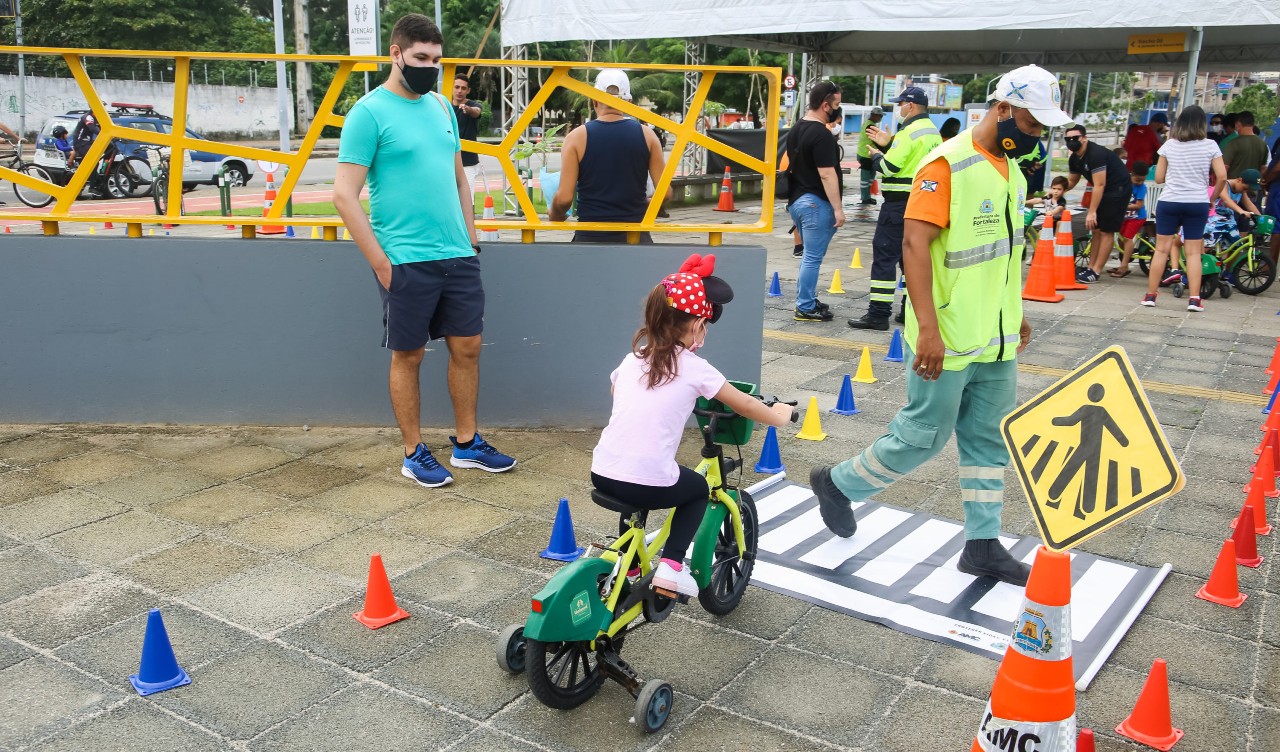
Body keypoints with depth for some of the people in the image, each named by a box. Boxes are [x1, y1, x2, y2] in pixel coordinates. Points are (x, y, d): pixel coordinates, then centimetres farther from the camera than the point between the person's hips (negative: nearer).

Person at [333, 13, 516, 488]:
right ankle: (414, 454, 19)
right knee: (408, 356, 5)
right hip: (406, 262, -6)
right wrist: (380, 262, -13)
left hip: (458, 256, 6)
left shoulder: (441, 106, 13)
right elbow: (344, 195, -11)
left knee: (467, 347, 10)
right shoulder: (369, 112, -7)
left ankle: (467, 444, 25)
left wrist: (469, 237, 13)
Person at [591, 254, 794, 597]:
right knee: (699, 488, 25)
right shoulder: (694, 368, -2)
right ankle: (671, 566, 12)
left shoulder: (631, 360, 11)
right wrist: (779, 416, 29)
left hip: (602, 475, 5)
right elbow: (745, 406, 10)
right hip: (649, 484, -5)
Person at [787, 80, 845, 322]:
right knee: (813, 258, -3)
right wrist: (838, 208, -18)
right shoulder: (822, 135, -18)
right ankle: (805, 308, 1)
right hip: (816, 203, -10)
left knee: (810, 255, 20)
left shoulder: (796, 129, 12)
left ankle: (807, 300, 27)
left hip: (796, 200, 10)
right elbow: (827, 175, -21)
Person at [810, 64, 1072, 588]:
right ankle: (838, 483, 22)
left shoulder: (1011, 169, 12)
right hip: (948, 342, -8)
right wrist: (927, 328, -27)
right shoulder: (948, 165, -15)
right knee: (924, 436, 2)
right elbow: (915, 244, -22)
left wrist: (1015, 313, 23)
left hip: (997, 340, 9)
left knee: (990, 440, 12)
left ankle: (982, 544, 22)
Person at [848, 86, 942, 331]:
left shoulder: (910, 132, -14)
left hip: (901, 202, -9)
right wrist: (888, 144, 18)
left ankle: (878, 314, -9)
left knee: (884, 255, -7)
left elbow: (889, 167, -17)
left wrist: (876, 155, 2)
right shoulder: (933, 132, 15)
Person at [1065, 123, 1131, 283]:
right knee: (1096, 229, 8)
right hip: (1104, 191, 9)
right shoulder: (1075, 159, 4)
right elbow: (1071, 182, 17)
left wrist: (1092, 212, -27)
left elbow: (1099, 185, -26)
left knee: (1106, 231, -8)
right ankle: (1090, 267, 12)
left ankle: (1096, 272, -7)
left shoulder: (1096, 153, -24)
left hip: (1118, 189, -9)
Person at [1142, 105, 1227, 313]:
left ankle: (1150, 296, 8)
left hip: (1169, 202, 0)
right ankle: (1194, 299, 2)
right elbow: (1222, 177, -4)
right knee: (1193, 252, 4)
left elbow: (1158, 178, 3)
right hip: (1198, 204, 0)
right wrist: (1213, 197, 11)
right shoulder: (1210, 146, -2)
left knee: (1161, 249, 6)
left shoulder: (1169, 145, 0)